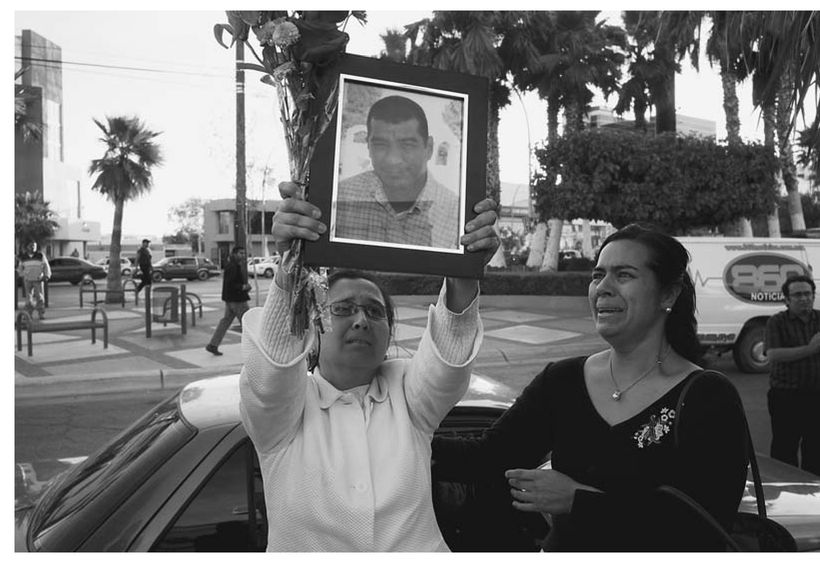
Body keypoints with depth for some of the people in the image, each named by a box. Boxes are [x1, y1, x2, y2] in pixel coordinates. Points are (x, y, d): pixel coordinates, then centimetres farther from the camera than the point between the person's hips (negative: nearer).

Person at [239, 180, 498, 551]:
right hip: (305, 552, -1)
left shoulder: (405, 390, 4)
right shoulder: (290, 403, -1)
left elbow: (448, 357, -14)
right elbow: (271, 364, -21)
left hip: (419, 549, 1)